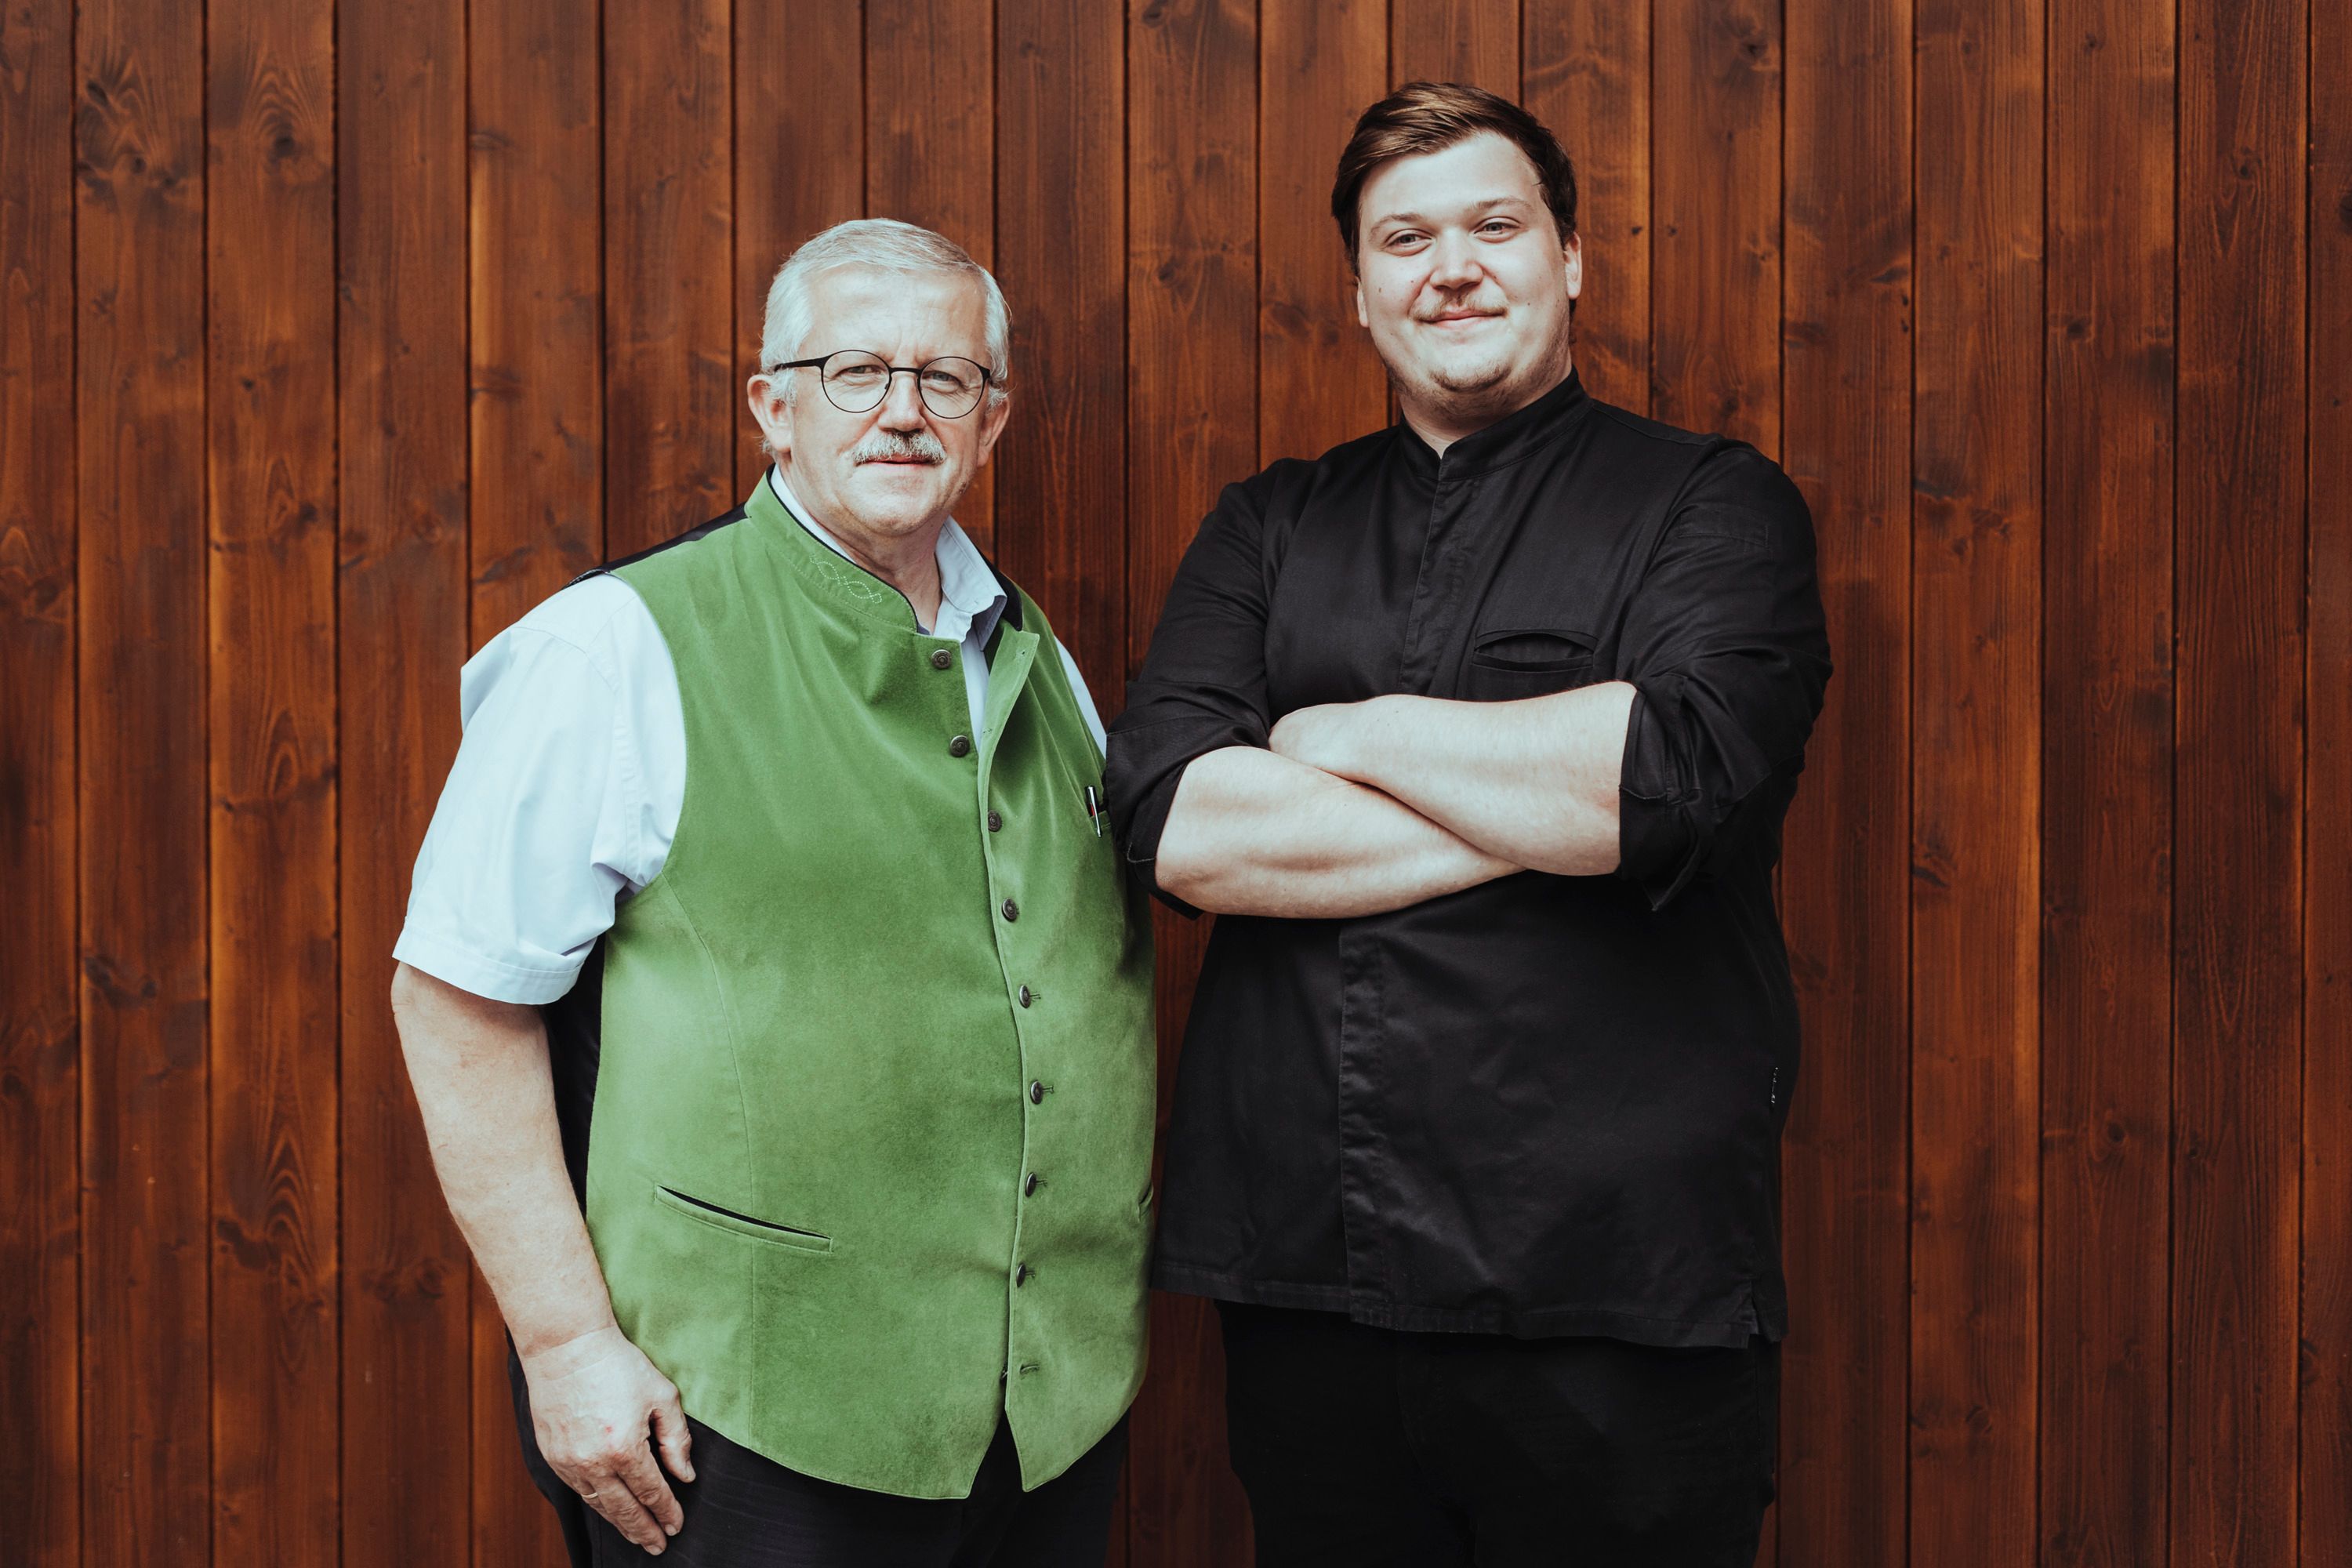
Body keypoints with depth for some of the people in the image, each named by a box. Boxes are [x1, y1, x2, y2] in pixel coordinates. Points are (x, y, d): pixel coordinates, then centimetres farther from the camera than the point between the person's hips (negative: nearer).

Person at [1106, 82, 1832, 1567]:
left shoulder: (1713, 502, 3)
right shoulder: (1268, 529, 12)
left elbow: (1677, 770, -17)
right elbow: (1173, 821, -5)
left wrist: (1351, 732, -4)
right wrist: (1551, 808, -9)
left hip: (1613, 1298, -3)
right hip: (1304, 1279, 3)